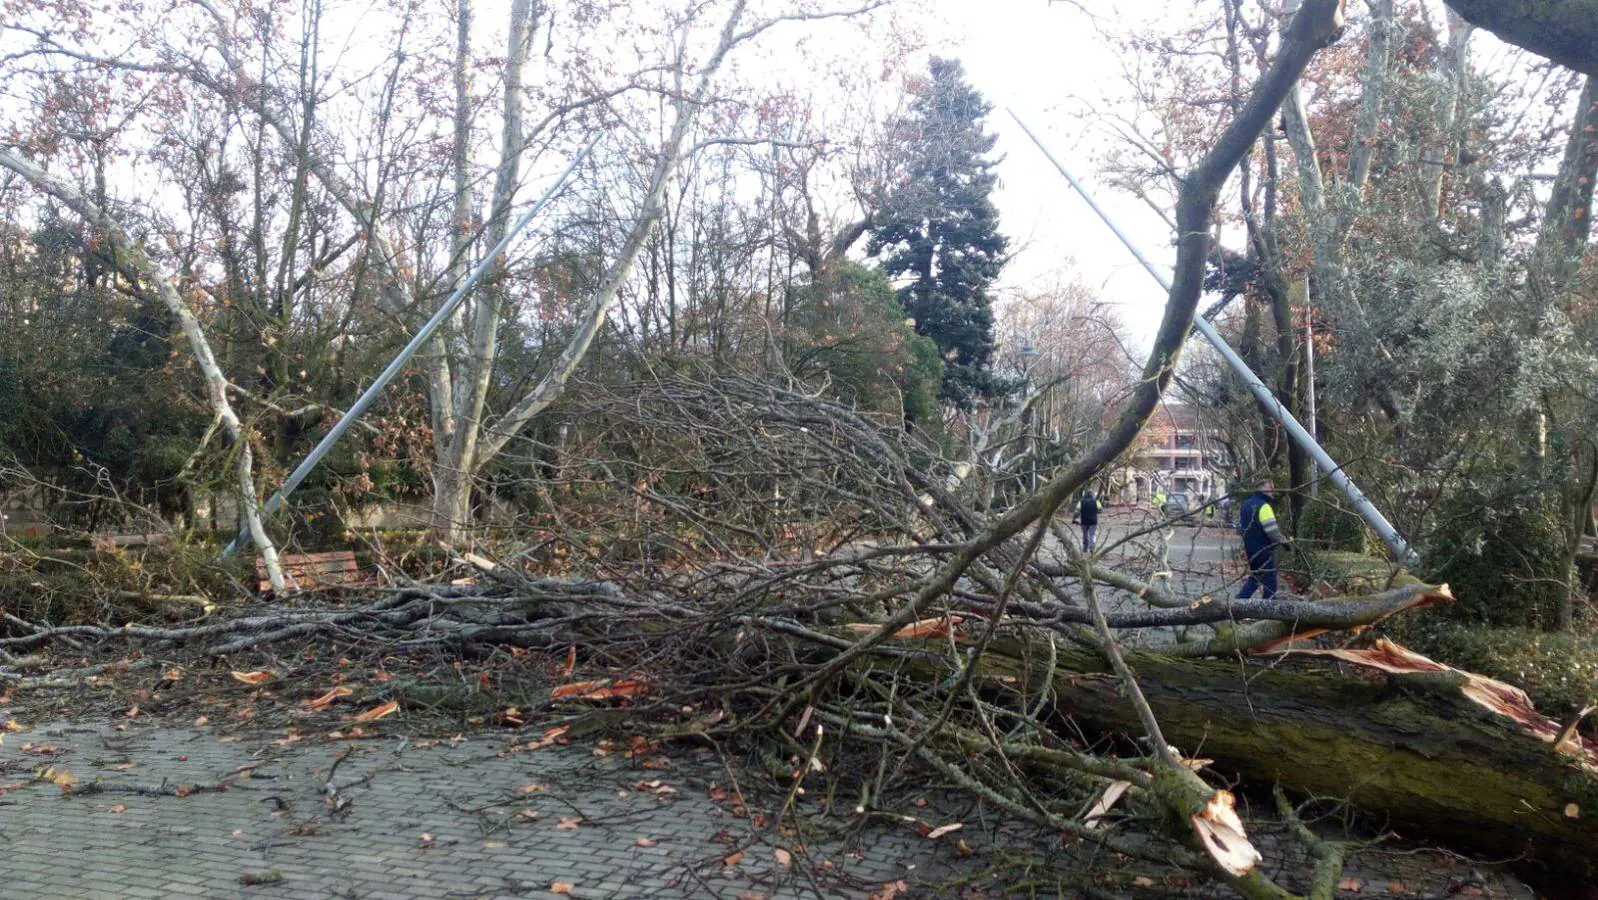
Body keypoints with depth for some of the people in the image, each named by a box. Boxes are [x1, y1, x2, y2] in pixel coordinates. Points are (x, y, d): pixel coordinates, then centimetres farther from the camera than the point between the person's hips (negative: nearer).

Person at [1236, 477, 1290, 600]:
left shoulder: (1244, 505, 11)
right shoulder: (1263, 506, -18)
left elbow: (1240, 527, 19)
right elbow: (1272, 529, -24)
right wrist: (1283, 540, -11)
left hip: (1250, 548, 9)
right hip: (1264, 550, -9)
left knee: (1255, 576, 22)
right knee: (1270, 581, 0)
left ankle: (1239, 601, 17)